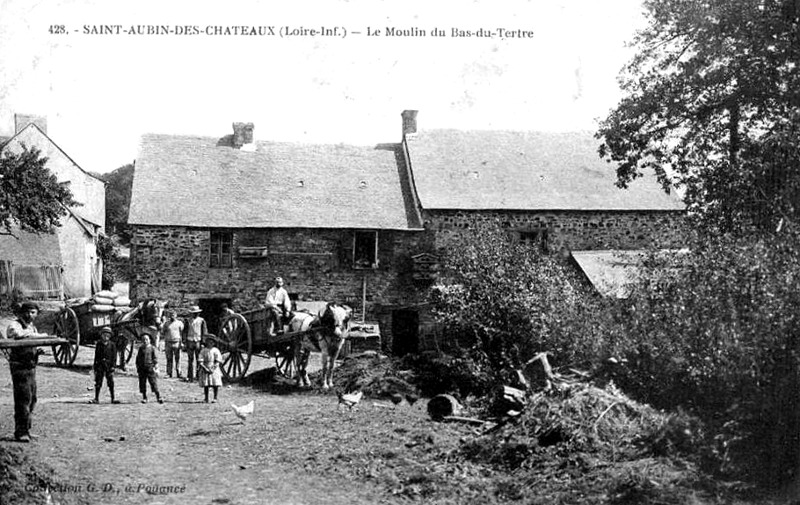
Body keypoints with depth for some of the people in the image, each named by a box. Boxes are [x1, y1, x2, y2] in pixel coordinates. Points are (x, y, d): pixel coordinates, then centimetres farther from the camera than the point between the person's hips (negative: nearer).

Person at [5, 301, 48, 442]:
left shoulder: (32, 327, 19)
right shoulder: (15, 325, -8)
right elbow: (18, 334, -31)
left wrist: (37, 351, 4)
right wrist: (41, 335, -25)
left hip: (31, 367, 8)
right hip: (20, 366, -8)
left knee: (32, 399, 10)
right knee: (23, 399, -11)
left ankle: (26, 429, 19)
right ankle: (21, 432, -7)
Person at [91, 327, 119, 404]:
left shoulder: (112, 345, 3)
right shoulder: (98, 344, 8)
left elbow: (114, 356, 0)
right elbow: (96, 356, 9)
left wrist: (112, 366, -8)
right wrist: (95, 367, 5)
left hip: (108, 365, -1)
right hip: (100, 365, 1)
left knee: (110, 382, -1)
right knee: (98, 382, 1)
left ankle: (113, 398, 3)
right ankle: (96, 399, 6)